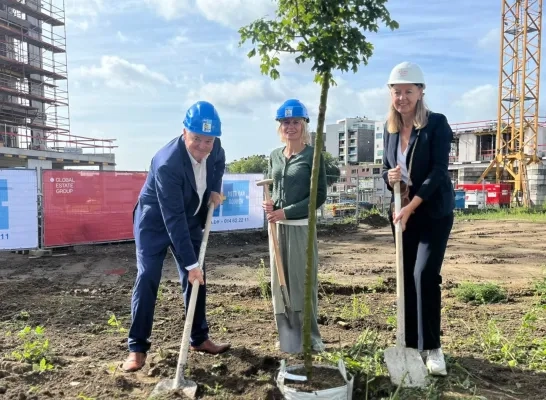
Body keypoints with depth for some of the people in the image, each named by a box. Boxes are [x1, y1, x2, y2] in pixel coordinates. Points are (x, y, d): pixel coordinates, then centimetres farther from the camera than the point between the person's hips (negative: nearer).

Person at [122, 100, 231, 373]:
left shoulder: (213, 147, -17)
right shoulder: (167, 163, -36)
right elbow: (173, 219, -35)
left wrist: (215, 189, -7)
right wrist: (190, 263, -33)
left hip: (190, 219, 6)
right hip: (155, 221, -6)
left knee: (196, 278, 7)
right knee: (147, 278, -9)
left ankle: (199, 338, 21)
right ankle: (137, 348, 3)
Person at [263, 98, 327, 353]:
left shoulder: (312, 155, -5)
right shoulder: (274, 156, 10)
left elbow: (319, 196, -9)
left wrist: (287, 212, -14)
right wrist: (269, 204, -2)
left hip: (301, 226, -5)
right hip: (277, 226, 5)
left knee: (304, 280, -2)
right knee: (280, 280, 8)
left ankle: (310, 335, 10)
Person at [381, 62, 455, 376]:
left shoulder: (437, 123, -9)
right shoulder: (390, 128, 7)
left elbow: (439, 170, -16)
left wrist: (411, 206, -23)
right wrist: (389, 178, -14)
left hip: (434, 211, -5)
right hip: (402, 211, 5)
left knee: (425, 274, -13)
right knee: (407, 277, 8)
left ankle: (432, 346, 3)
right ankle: (412, 343, 20)